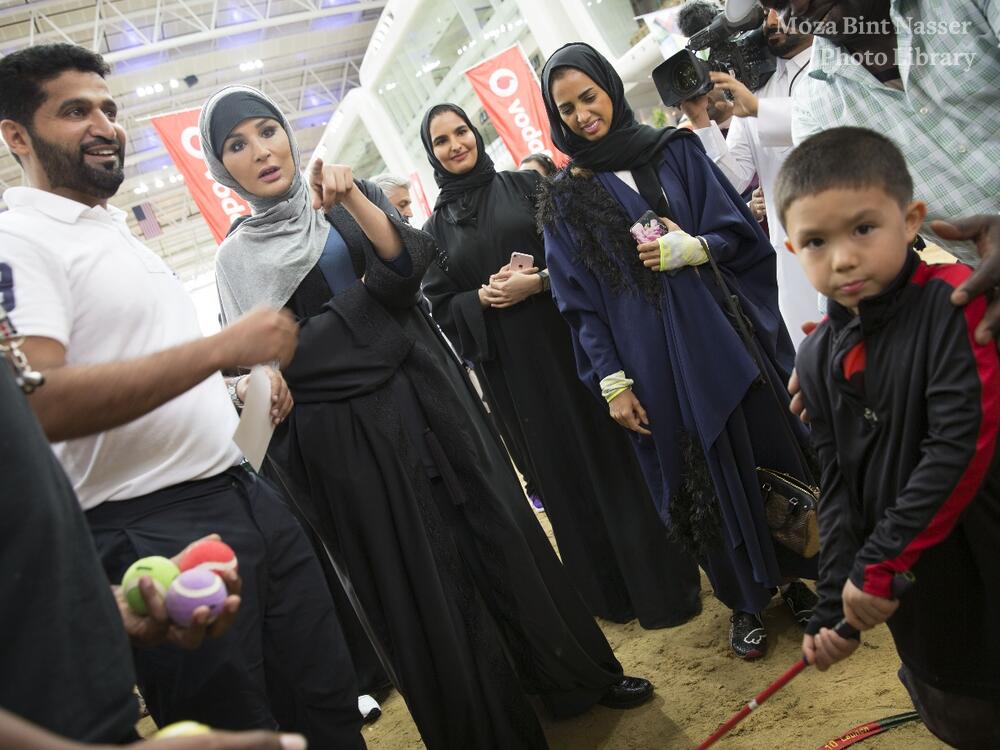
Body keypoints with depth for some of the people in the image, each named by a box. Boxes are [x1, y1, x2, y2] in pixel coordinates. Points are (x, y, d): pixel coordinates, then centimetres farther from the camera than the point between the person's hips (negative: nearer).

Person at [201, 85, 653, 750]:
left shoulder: (355, 195, 8)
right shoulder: (239, 258, 1)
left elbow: (409, 264, -8)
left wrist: (353, 199, -22)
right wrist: (369, 290, -7)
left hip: (428, 398, 3)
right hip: (348, 435, -2)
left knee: (498, 530, 10)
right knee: (419, 577, 3)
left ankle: (579, 675, 28)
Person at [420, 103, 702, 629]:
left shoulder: (525, 185, 5)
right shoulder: (436, 228, 10)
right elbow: (439, 307, 7)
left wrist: (538, 281, -14)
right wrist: (481, 299, -11)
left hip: (568, 343, -2)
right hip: (509, 371, 2)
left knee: (611, 455, 0)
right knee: (560, 475, 7)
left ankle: (664, 585, 12)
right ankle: (608, 592, 22)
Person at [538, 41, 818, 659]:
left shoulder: (674, 149, 5)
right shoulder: (565, 201, 3)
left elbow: (736, 227, 3)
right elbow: (581, 303, 0)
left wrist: (690, 247, -17)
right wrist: (612, 382, -6)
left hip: (724, 334, 1)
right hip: (655, 364, -1)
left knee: (772, 451, 7)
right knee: (705, 479, 7)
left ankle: (796, 577, 28)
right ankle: (746, 601, 24)